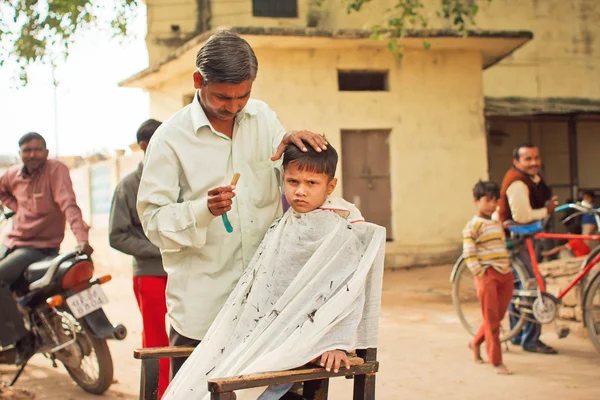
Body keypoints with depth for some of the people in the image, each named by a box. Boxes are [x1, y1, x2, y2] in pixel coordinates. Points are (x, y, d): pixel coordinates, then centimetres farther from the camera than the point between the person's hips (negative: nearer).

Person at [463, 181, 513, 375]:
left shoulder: (498, 224, 18)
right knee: (491, 319, -5)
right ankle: (496, 361, 0)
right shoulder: (473, 226, -6)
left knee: (497, 317, 12)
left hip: (505, 275, 7)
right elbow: (469, 255, -11)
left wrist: (507, 268, 13)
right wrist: (480, 274, -17)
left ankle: (476, 342, 36)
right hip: (487, 276, -7)